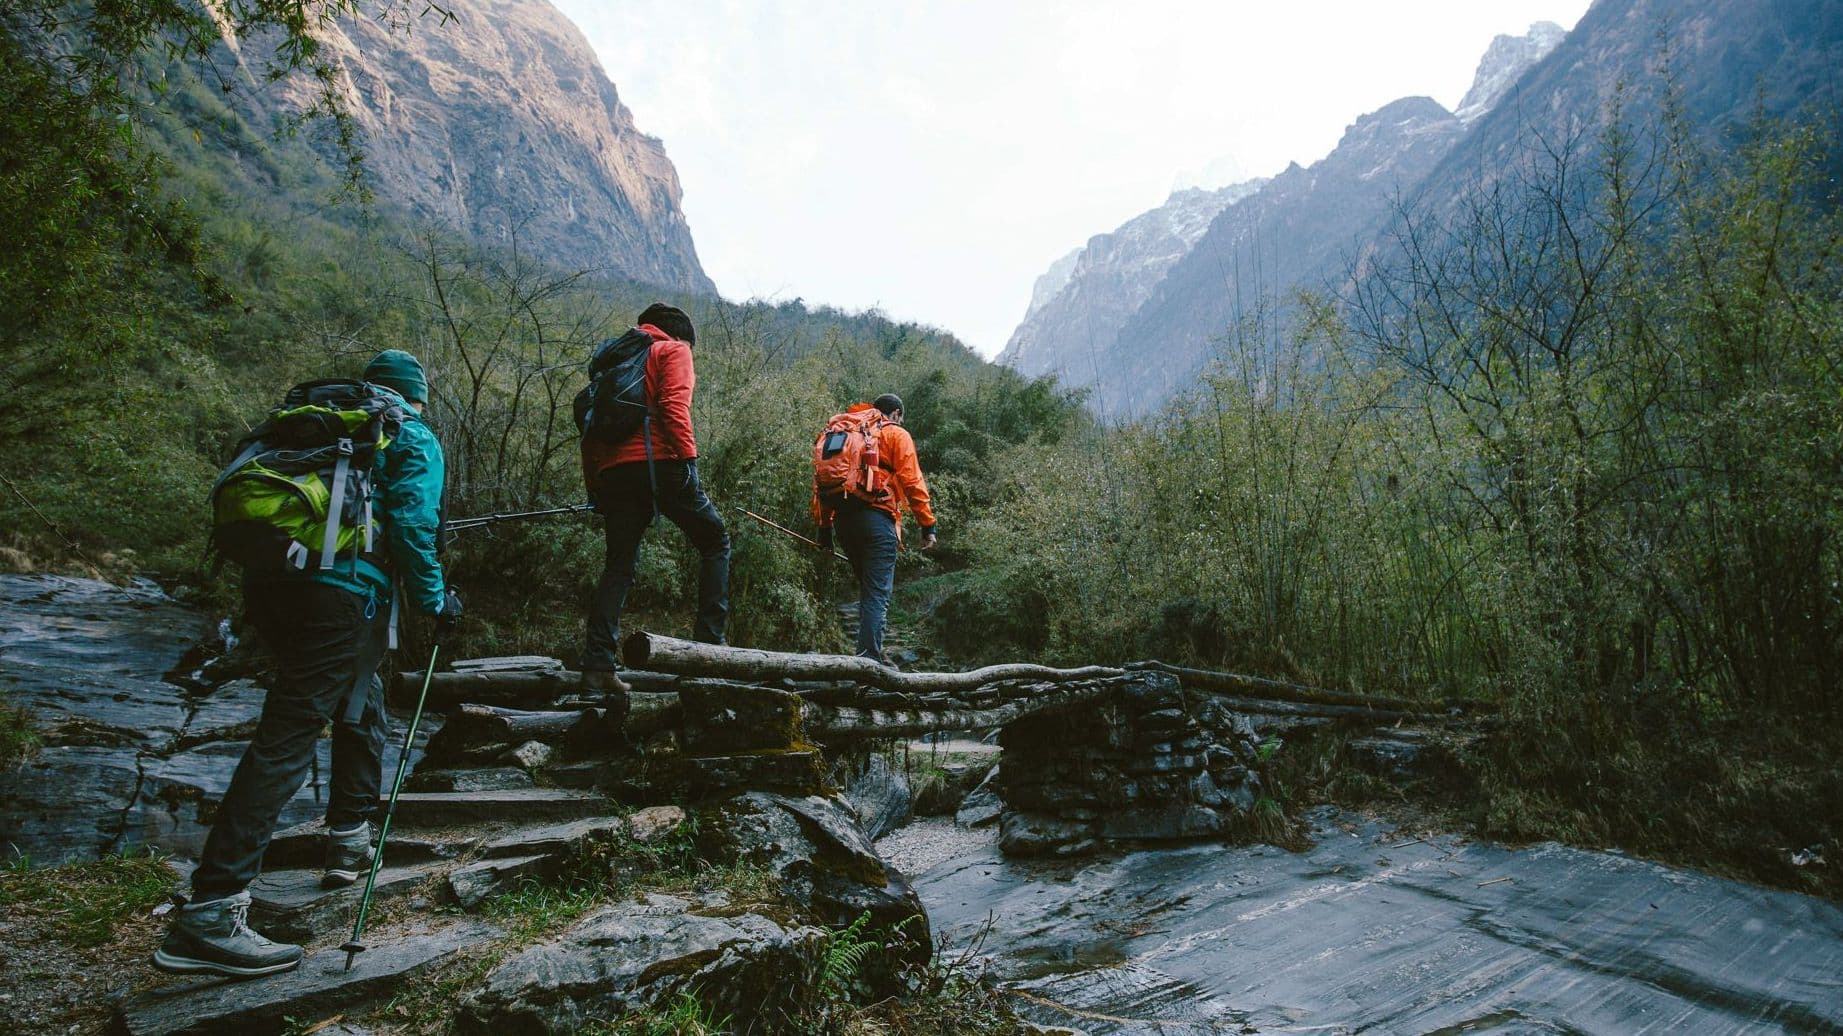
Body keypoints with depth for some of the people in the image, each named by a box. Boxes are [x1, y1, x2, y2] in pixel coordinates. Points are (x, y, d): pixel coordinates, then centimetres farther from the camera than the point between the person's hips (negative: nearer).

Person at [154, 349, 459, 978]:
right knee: (288, 738, -11)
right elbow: (412, 526, -7)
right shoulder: (414, 441, 7)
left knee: (360, 704, 24)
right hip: (340, 595, -7)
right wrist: (435, 600, 3)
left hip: (268, 585, 8)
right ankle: (208, 914, -14)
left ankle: (351, 843, 34)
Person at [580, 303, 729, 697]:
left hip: (614, 471, 6)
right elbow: (674, 405, -11)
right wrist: (688, 455, -14)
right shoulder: (673, 350, 9)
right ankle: (709, 641, -2)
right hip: (659, 462, -6)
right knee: (715, 541, 8)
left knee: (618, 566, 8)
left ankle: (597, 665, -1)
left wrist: (593, 485, 21)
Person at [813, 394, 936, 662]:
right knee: (879, 592, -6)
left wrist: (824, 526, 18)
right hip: (876, 516, -6)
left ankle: (868, 650, 19)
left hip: (842, 519, 6)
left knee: (868, 587, 20)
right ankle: (870, 657, -14)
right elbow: (912, 481, -4)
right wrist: (928, 525, -2)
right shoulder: (896, 434, 7)